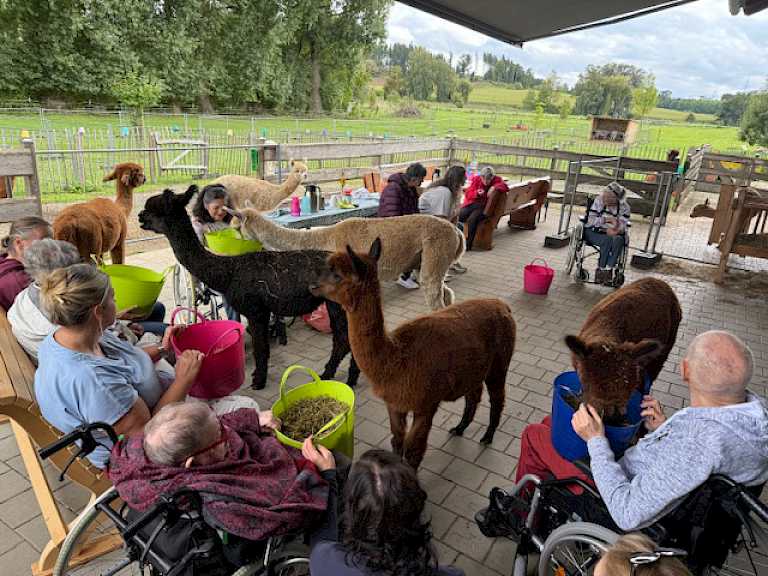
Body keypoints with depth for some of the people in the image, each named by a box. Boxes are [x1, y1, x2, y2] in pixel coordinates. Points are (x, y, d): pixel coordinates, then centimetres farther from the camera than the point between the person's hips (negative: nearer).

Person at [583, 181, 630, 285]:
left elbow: (623, 226, -9)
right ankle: (601, 268, -20)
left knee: (619, 240, -32)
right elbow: (591, 220, -11)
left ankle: (608, 270, -26)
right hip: (594, 232, -1)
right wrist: (606, 219, -25)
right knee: (608, 240, -32)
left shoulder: (624, 207, -3)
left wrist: (616, 230, -31)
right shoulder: (599, 201, -5)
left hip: (613, 234, 1)